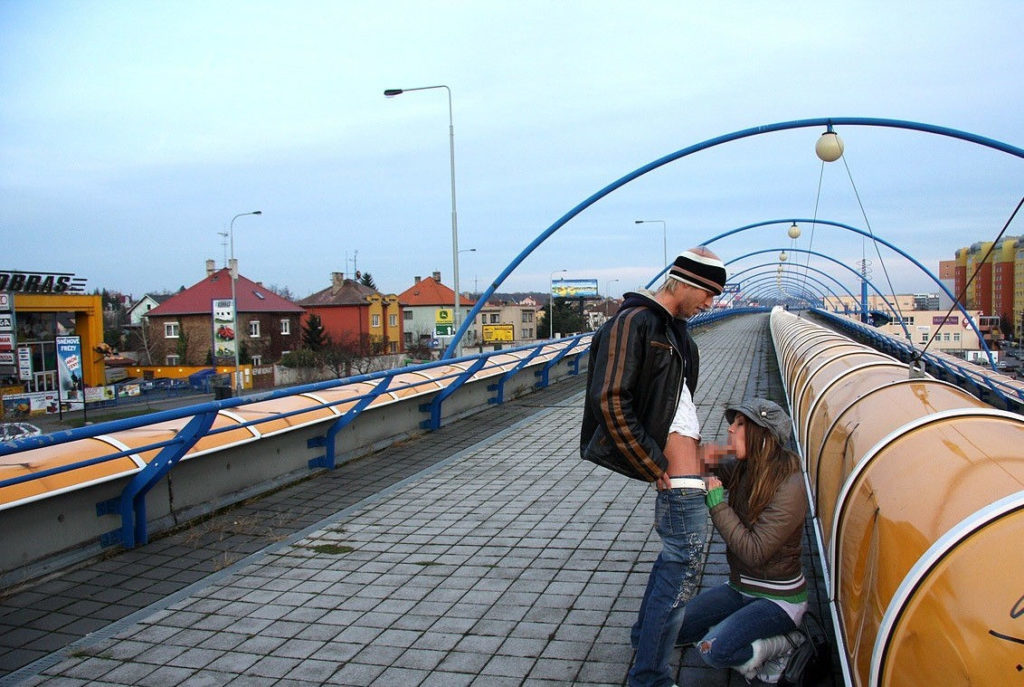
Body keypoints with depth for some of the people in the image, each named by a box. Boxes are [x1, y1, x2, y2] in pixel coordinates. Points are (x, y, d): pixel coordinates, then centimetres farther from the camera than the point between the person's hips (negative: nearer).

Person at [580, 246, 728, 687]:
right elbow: (611, 400, -22)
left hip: (685, 462, 10)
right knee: (683, 567, -4)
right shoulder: (635, 322, -16)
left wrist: (693, 447, 12)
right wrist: (653, 465, -18)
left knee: (675, 555, 23)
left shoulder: (671, 325, 14)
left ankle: (646, 632, 41)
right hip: (676, 471, -10)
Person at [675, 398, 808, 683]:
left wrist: (717, 504, -25)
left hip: (778, 598, -7)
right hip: (741, 588, 7)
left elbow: (754, 552, -27)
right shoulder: (742, 470, -1)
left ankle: (787, 642, -3)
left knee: (715, 649, -26)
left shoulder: (789, 487, -24)